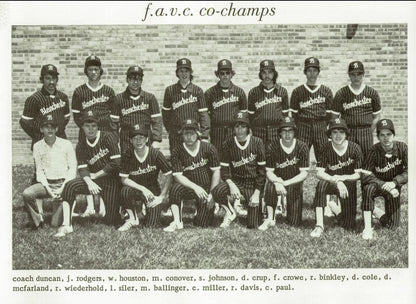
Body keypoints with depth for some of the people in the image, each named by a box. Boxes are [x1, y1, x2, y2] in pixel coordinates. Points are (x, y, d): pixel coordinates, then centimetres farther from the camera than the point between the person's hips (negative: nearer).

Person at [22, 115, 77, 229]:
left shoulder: (66, 144, -1)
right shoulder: (37, 146, 5)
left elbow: (73, 169, -1)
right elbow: (39, 170, 5)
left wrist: (63, 188, -12)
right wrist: (48, 188, -10)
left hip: (64, 183, -3)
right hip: (47, 184, 3)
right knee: (27, 194, -28)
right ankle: (39, 218, -7)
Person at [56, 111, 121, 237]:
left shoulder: (108, 138, -11)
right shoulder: (81, 146, 3)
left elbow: (116, 163, -17)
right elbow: (82, 169, -4)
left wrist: (95, 175, -11)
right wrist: (90, 183, -26)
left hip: (112, 180, -3)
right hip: (94, 180, 3)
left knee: (111, 221, -2)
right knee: (69, 186, -26)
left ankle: (102, 200, 31)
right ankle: (67, 225, -21)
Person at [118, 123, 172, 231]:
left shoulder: (155, 154, -15)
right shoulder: (127, 156, -12)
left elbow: (168, 176, -11)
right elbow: (124, 179, -12)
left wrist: (162, 197, -15)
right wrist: (143, 189, -22)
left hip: (153, 189, 0)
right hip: (135, 189, 1)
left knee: (152, 225, -12)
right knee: (125, 191, -36)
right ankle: (133, 217, -8)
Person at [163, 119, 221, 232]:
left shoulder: (209, 148, -7)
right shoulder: (177, 152, -8)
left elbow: (216, 171, -3)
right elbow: (177, 175, -12)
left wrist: (212, 194, -9)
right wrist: (195, 187, -26)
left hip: (207, 188, 0)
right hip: (189, 187, 0)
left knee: (202, 224, -9)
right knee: (176, 188, -35)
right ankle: (177, 222, -22)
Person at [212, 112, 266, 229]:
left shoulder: (257, 143, -4)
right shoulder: (228, 144, -1)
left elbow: (262, 170, -4)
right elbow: (224, 169, -1)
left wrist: (257, 193, -11)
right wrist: (231, 185, -21)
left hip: (253, 184, -1)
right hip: (236, 181, 1)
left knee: (253, 225, -8)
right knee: (217, 192, -32)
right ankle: (231, 212, 0)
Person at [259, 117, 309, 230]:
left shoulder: (302, 147, -10)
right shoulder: (272, 147, -9)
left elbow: (304, 173, -12)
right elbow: (269, 172, -8)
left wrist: (285, 183, -24)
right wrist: (277, 182, -31)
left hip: (295, 183, 0)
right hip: (277, 180, 0)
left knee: (295, 223, -5)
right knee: (270, 186, -38)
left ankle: (286, 205, 29)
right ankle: (270, 219, -19)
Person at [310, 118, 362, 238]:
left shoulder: (354, 148, -12)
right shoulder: (326, 149, -12)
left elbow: (358, 174, -10)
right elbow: (319, 173, -18)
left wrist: (342, 178, -26)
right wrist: (336, 181, -33)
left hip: (349, 184, 1)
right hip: (331, 182, 0)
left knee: (349, 226, -6)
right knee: (321, 184, -39)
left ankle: (334, 207, 28)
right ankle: (319, 225, -33)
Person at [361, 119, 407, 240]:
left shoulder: (402, 147, -18)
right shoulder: (374, 151, -22)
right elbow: (365, 175, -26)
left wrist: (394, 183, -35)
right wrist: (385, 186, -35)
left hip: (395, 186, 2)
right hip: (377, 184, -2)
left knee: (392, 226, -3)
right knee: (368, 188, -39)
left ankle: (374, 210, 28)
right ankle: (367, 228, -28)